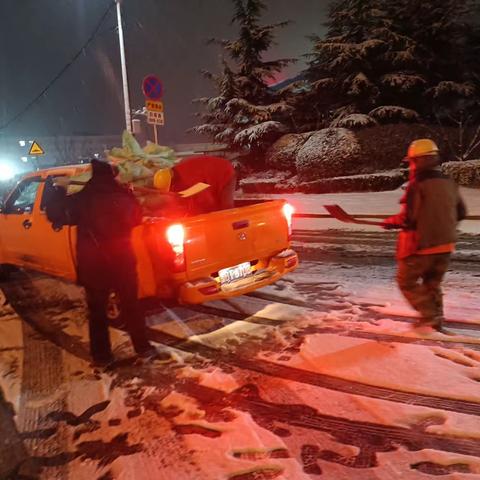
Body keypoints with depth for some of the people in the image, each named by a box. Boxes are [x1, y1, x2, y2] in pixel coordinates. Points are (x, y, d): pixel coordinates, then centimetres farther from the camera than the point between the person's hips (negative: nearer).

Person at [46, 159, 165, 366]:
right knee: (131, 305, 14)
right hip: (122, 259, 1)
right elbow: (136, 218, 11)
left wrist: (59, 189, 12)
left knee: (97, 311, 12)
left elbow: (55, 216, 2)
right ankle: (143, 347, 21)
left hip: (92, 264, -1)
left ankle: (101, 355, 19)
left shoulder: (80, 199, -10)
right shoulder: (124, 195, -6)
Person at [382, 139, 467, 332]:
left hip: (422, 245, -7)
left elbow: (408, 218, -20)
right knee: (433, 284, 20)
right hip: (445, 245, 7)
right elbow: (461, 213, 14)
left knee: (406, 281, 11)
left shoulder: (417, 185, -16)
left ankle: (430, 314, 4)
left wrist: (390, 222, -2)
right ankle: (435, 321, 26)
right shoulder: (449, 183, 6)